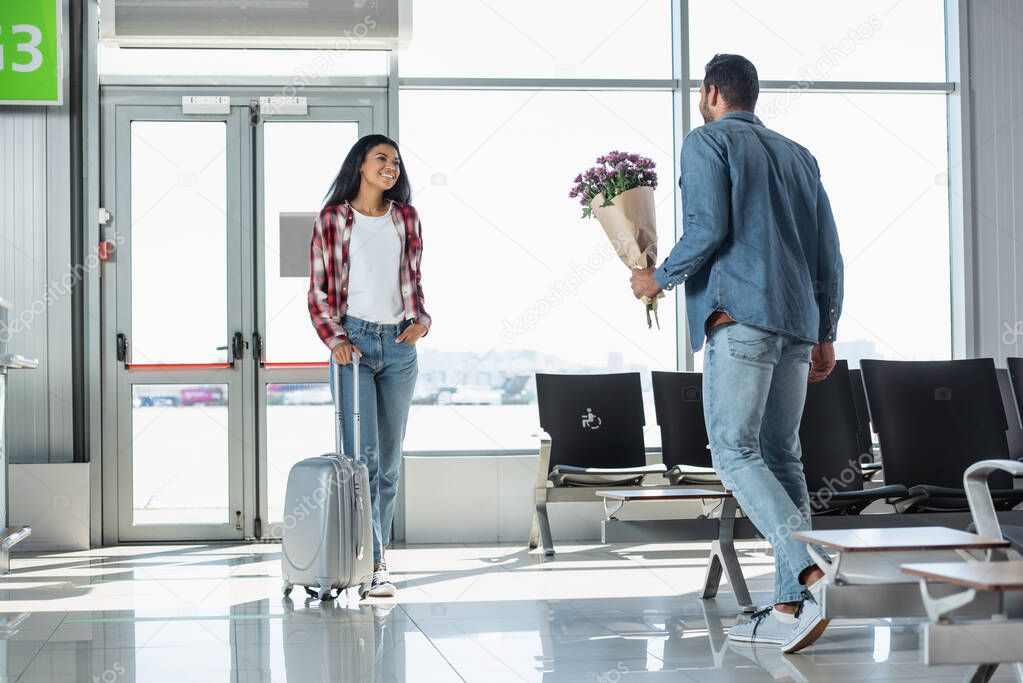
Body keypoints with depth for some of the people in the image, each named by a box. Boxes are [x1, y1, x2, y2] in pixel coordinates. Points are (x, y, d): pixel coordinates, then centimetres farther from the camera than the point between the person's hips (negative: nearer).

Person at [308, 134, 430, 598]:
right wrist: (334, 338, -9)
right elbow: (319, 289, 3)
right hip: (353, 341, -4)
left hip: (399, 345, 4)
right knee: (362, 456, -10)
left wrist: (421, 321, 1)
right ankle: (374, 564, -9)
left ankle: (376, 554, 15)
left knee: (390, 459, 6)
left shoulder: (405, 218, 13)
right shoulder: (333, 218, 3)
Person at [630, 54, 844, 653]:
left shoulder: (708, 142, 3)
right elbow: (829, 253, 19)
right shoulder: (799, 155, 23)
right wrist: (825, 333, 22)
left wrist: (660, 278, 4)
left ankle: (812, 572, -27)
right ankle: (790, 608, 3)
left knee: (734, 450, -10)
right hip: (798, 323, 7)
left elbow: (708, 229, -11)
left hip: (740, 316, -7)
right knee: (781, 456, 7)